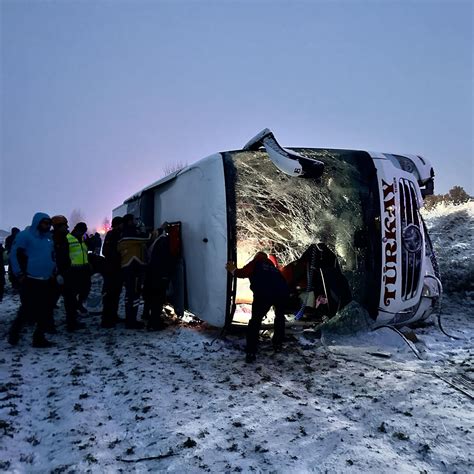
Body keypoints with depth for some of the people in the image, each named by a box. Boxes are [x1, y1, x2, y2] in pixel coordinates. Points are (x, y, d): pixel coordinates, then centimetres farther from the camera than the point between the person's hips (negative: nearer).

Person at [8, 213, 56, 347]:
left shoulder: (49, 238, 13)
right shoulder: (25, 235, -6)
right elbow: (14, 255, -8)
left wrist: (53, 271, 13)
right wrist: (19, 274, -10)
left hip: (46, 281, 6)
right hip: (30, 281, -6)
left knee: (46, 311, 5)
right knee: (27, 310, -3)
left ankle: (39, 337, 16)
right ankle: (14, 331, 21)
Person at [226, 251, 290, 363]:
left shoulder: (255, 263, 16)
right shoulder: (272, 266, 32)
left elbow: (243, 273, 4)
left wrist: (233, 270, 22)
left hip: (264, 293, -5)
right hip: (282, 292, 5)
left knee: (255, 321, 3)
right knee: (280, 317, 30)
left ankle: (251, 353, -3)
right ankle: (277, 344, 36)